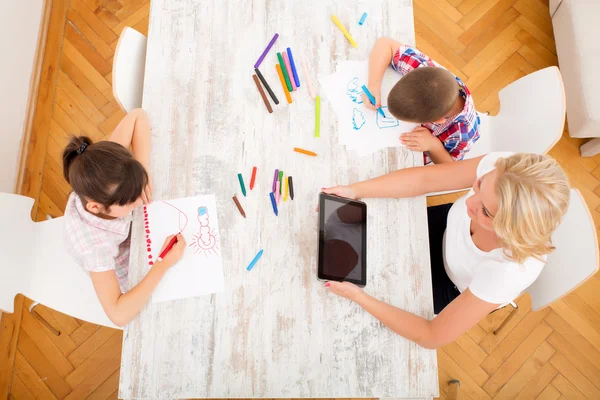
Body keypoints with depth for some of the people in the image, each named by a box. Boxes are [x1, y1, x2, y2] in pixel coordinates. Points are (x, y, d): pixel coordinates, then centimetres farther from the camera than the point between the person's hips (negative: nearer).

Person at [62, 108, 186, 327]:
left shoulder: (105, 181, -36)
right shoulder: (95, 244, -45)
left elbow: (137, 116, -28)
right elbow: (118, 314, -42)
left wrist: (142, 174, -37)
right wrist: (164, 264, -44)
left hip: (132, 234, 5)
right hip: (130, 275, -4)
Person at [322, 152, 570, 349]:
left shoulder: (509, 271, -45)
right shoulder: (502, 168, -38)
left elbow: (432, 337, -34)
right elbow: (426, 179, -23)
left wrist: (358, 297, -36)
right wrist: (355, 191, -28)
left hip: (460, 289, -3)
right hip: (449, 227, 3)